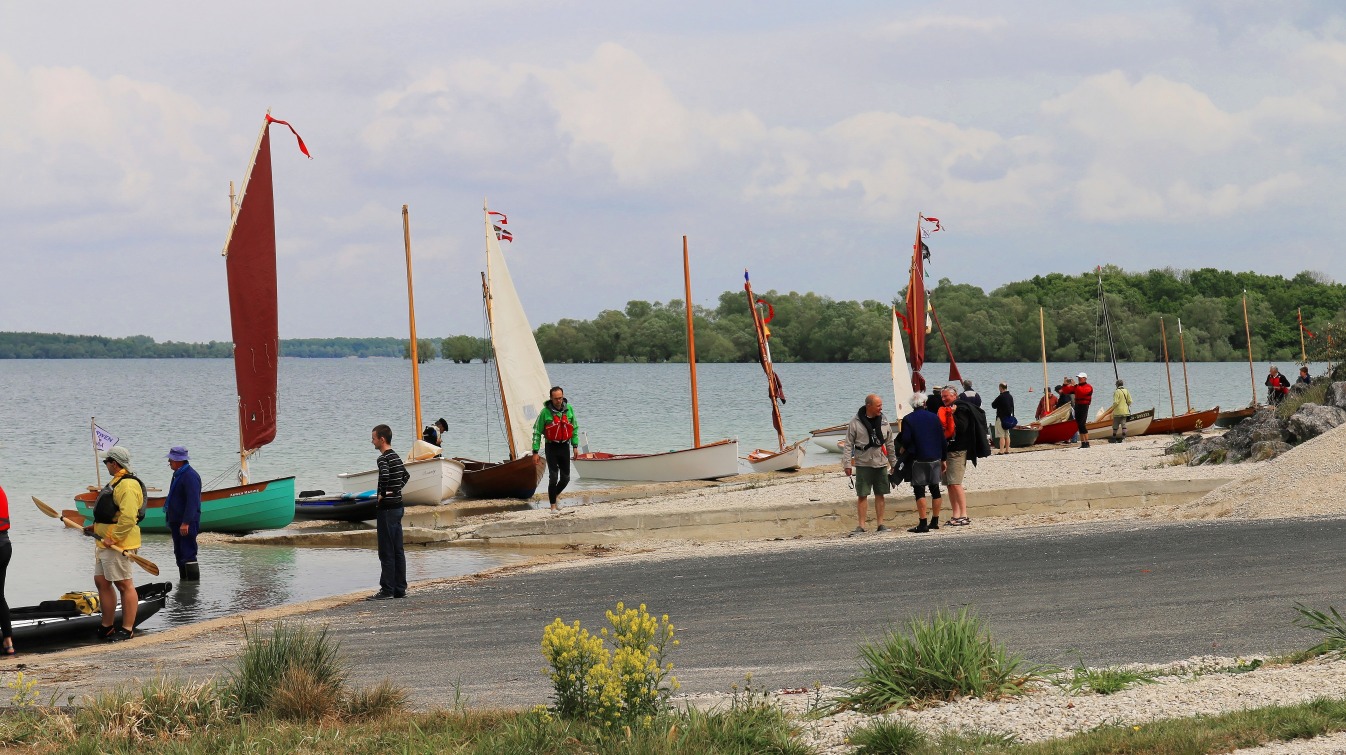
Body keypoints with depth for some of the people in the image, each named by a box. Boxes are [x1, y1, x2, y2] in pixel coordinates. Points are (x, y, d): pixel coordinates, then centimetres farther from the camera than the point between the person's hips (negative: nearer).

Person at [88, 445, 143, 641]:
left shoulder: (127, 485, -16)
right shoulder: (117, 482, 20)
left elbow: (128, 518, -25)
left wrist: (112, 538, -23)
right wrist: (97, 527, 19)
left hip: (118, 544, -11)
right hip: (105, 542, 11)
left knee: (124, 584, -7)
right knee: (102, 582, 14)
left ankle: (127, 629, -4)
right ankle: (107, 627, 21)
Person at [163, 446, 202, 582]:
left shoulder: (190, 476, -17)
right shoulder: (178, 474, 16)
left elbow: (193, 501, -24)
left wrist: (186, 523, -27)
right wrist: (171, 520, 25)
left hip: (187, 524, -10)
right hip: (176, 522, 10)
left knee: (188, 554, -11)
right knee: (179, 555, 15)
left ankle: (193, 581, -9)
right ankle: (183, 580, 22)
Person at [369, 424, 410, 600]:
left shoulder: (383, 458, -15)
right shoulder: (396, 457, 14)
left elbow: (384, 475, -35)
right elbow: (406, 475, 30)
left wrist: (382, 494, -21)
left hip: (387, 508, -9)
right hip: (397, 505, 9)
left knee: (386, 552, -6)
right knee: (398, 551, 10)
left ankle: (387, 590, -5)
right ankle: (400, 589, 13)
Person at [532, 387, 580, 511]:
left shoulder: (569, 409, 1)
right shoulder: (546, 412, -10)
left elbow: (575, 428, 12)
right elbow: (537, 432, -5)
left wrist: (575, 446, 7)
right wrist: (535, 451, -8)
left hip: (565, 446, 4)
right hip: (551, 448, -4)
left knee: (565, 478, 5)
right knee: (553, 477, -7)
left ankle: (555, 495, 31)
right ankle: (553, 506, 0)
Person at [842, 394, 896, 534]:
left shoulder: (883, 421, 6)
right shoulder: (855, 422, -6)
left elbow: (889, 444, 15)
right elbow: (848, 445, -4)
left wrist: (893, 462, 16)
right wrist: (847, 464, -9)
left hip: (881, 464, 3)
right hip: (863, 464, -3)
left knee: (880, 495, 7)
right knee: (862, 495, -2)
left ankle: (880, 524, 14)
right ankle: (861, 525, 2)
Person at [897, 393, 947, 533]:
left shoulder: (908, 420, -6)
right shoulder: (934, 417, 5)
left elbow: (905, 440, -11)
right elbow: (943, 439, 7)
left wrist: (904, 448, 13)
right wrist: (944, 459, 15)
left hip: (919, 459, -4)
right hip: (935, 458, 4)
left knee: (919, 490, -4)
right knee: (935, 489, 12)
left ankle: (923, 523, -10)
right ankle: (935, 521, 16)